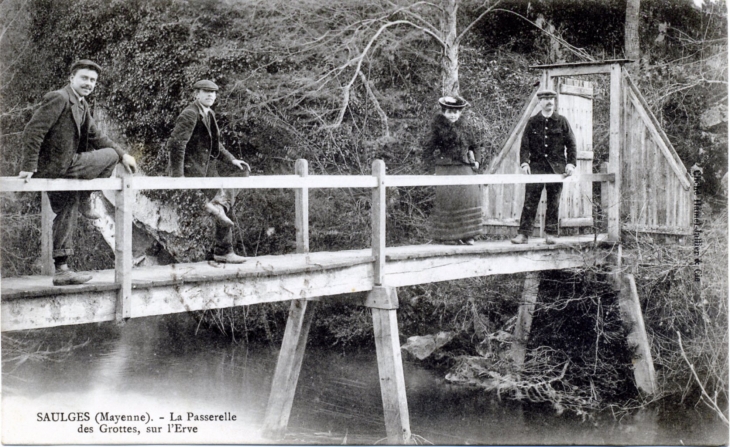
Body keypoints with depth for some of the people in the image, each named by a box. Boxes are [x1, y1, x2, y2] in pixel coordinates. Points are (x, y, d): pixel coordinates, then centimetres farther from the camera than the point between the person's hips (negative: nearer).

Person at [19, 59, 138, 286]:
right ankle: (84, 202, 9)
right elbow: (33, 130, -21)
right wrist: (29, 166, -23)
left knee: (67, 214, 13)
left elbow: (95, 136, 20)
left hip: (63, 169, 9)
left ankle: (61, 269, 18)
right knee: (110, 156, -3)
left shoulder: (82, 105, 13)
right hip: (55, 168, -9)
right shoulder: (59, 98, -17)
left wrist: (123, 154, 12)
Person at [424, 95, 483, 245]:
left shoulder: (466, 128, 10)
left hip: (465, 168, 4)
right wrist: (436, 160, -4)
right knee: (448, 200, -4)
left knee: (469, 197, -4)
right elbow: (428, 149, 4)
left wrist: (476, 160, 7)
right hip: (446, 169, -3)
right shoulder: (439, 128, -1)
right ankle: (447, 235, 5)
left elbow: (475, 146, 20)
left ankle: (467, 235, 4)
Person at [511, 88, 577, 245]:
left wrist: (571, 163, -4)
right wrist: (524, 162, -10)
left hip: (556, 167, 0)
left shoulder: (561, 121, 7)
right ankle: (523, 234, -6)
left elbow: (571, 144, 7)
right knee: (530, 201, -6)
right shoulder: (532, 122, 7)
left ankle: (551, 234, 11)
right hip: (536, 165, 0)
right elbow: (525, 145, 4)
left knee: (554, 202, 3)